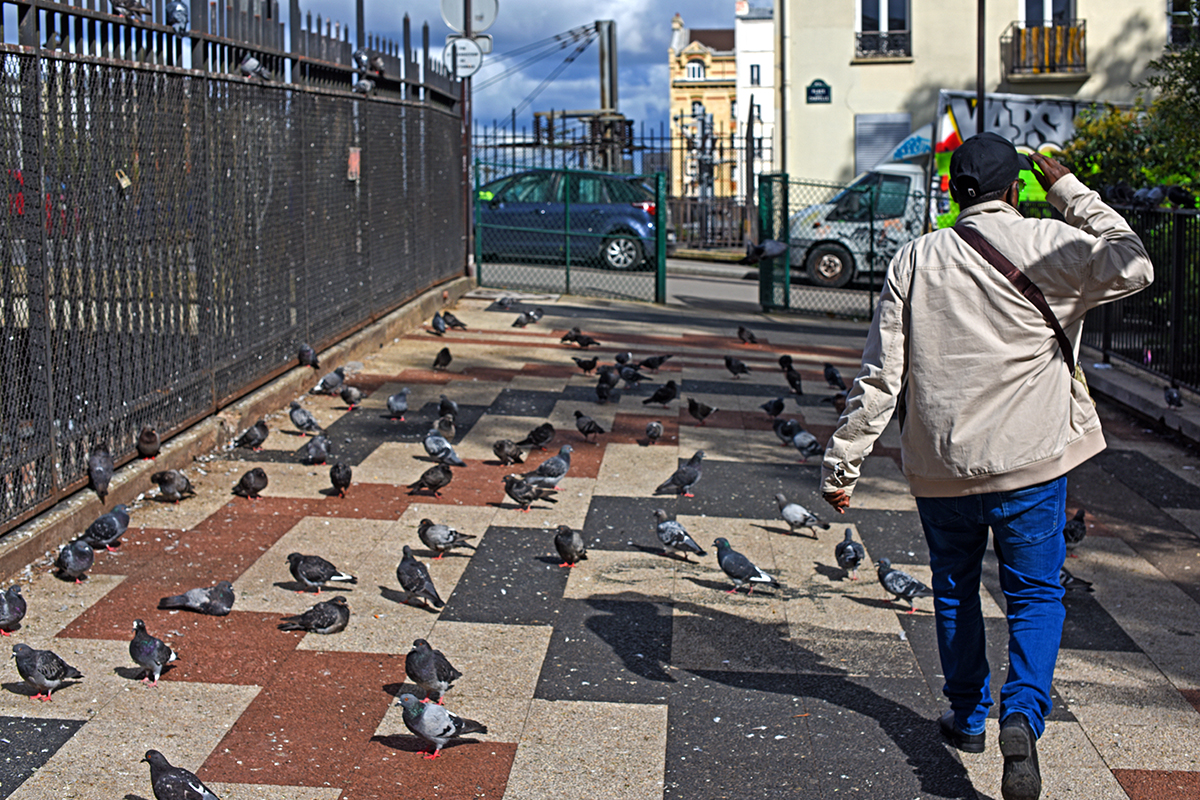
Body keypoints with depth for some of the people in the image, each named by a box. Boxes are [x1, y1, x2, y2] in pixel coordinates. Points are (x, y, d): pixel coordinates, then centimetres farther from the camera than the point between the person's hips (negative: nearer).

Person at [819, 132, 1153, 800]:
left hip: (941, 463, 2)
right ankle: (1023, 715, -12)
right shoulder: (1047, 246, -10)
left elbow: (880, 375, -2)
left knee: (956, 587, 21)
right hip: (1031, 457, -2)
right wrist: (1070, 191, 6)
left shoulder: (916, 260, -1)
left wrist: (842, 463, 3)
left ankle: (968, 716, 33)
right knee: (1035, 593, 9)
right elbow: (1133, 266, 3)